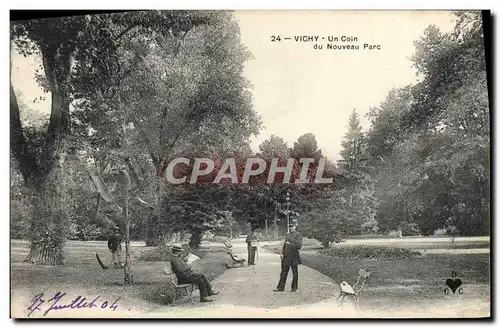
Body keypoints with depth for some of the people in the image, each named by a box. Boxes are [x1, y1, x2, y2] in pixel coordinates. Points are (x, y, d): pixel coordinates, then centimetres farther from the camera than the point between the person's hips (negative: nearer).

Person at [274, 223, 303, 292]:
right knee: (284, 271, 6)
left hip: (294, 255, -5)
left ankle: (294, 288, 16)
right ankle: (280, 287, 10)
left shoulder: (298, 234, -5)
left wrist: (290, 244, -13)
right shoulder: (288, 234, 14)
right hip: (286, 255, 5)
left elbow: (299, 245, -13)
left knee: (295, 272, 5)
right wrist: (282, 253, 8)